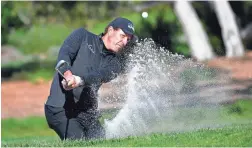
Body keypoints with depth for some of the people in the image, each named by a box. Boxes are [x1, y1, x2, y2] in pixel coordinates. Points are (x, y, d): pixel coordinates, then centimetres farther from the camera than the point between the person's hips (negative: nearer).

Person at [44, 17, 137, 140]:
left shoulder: (114, 64, 13)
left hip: (86, 113, 5)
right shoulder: (82, 36, 9)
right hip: (60, 108, -5)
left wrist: (79, 81, -33)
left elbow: (100, 75, -10)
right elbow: (64, 53, -9)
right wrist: (68, 75, -32)